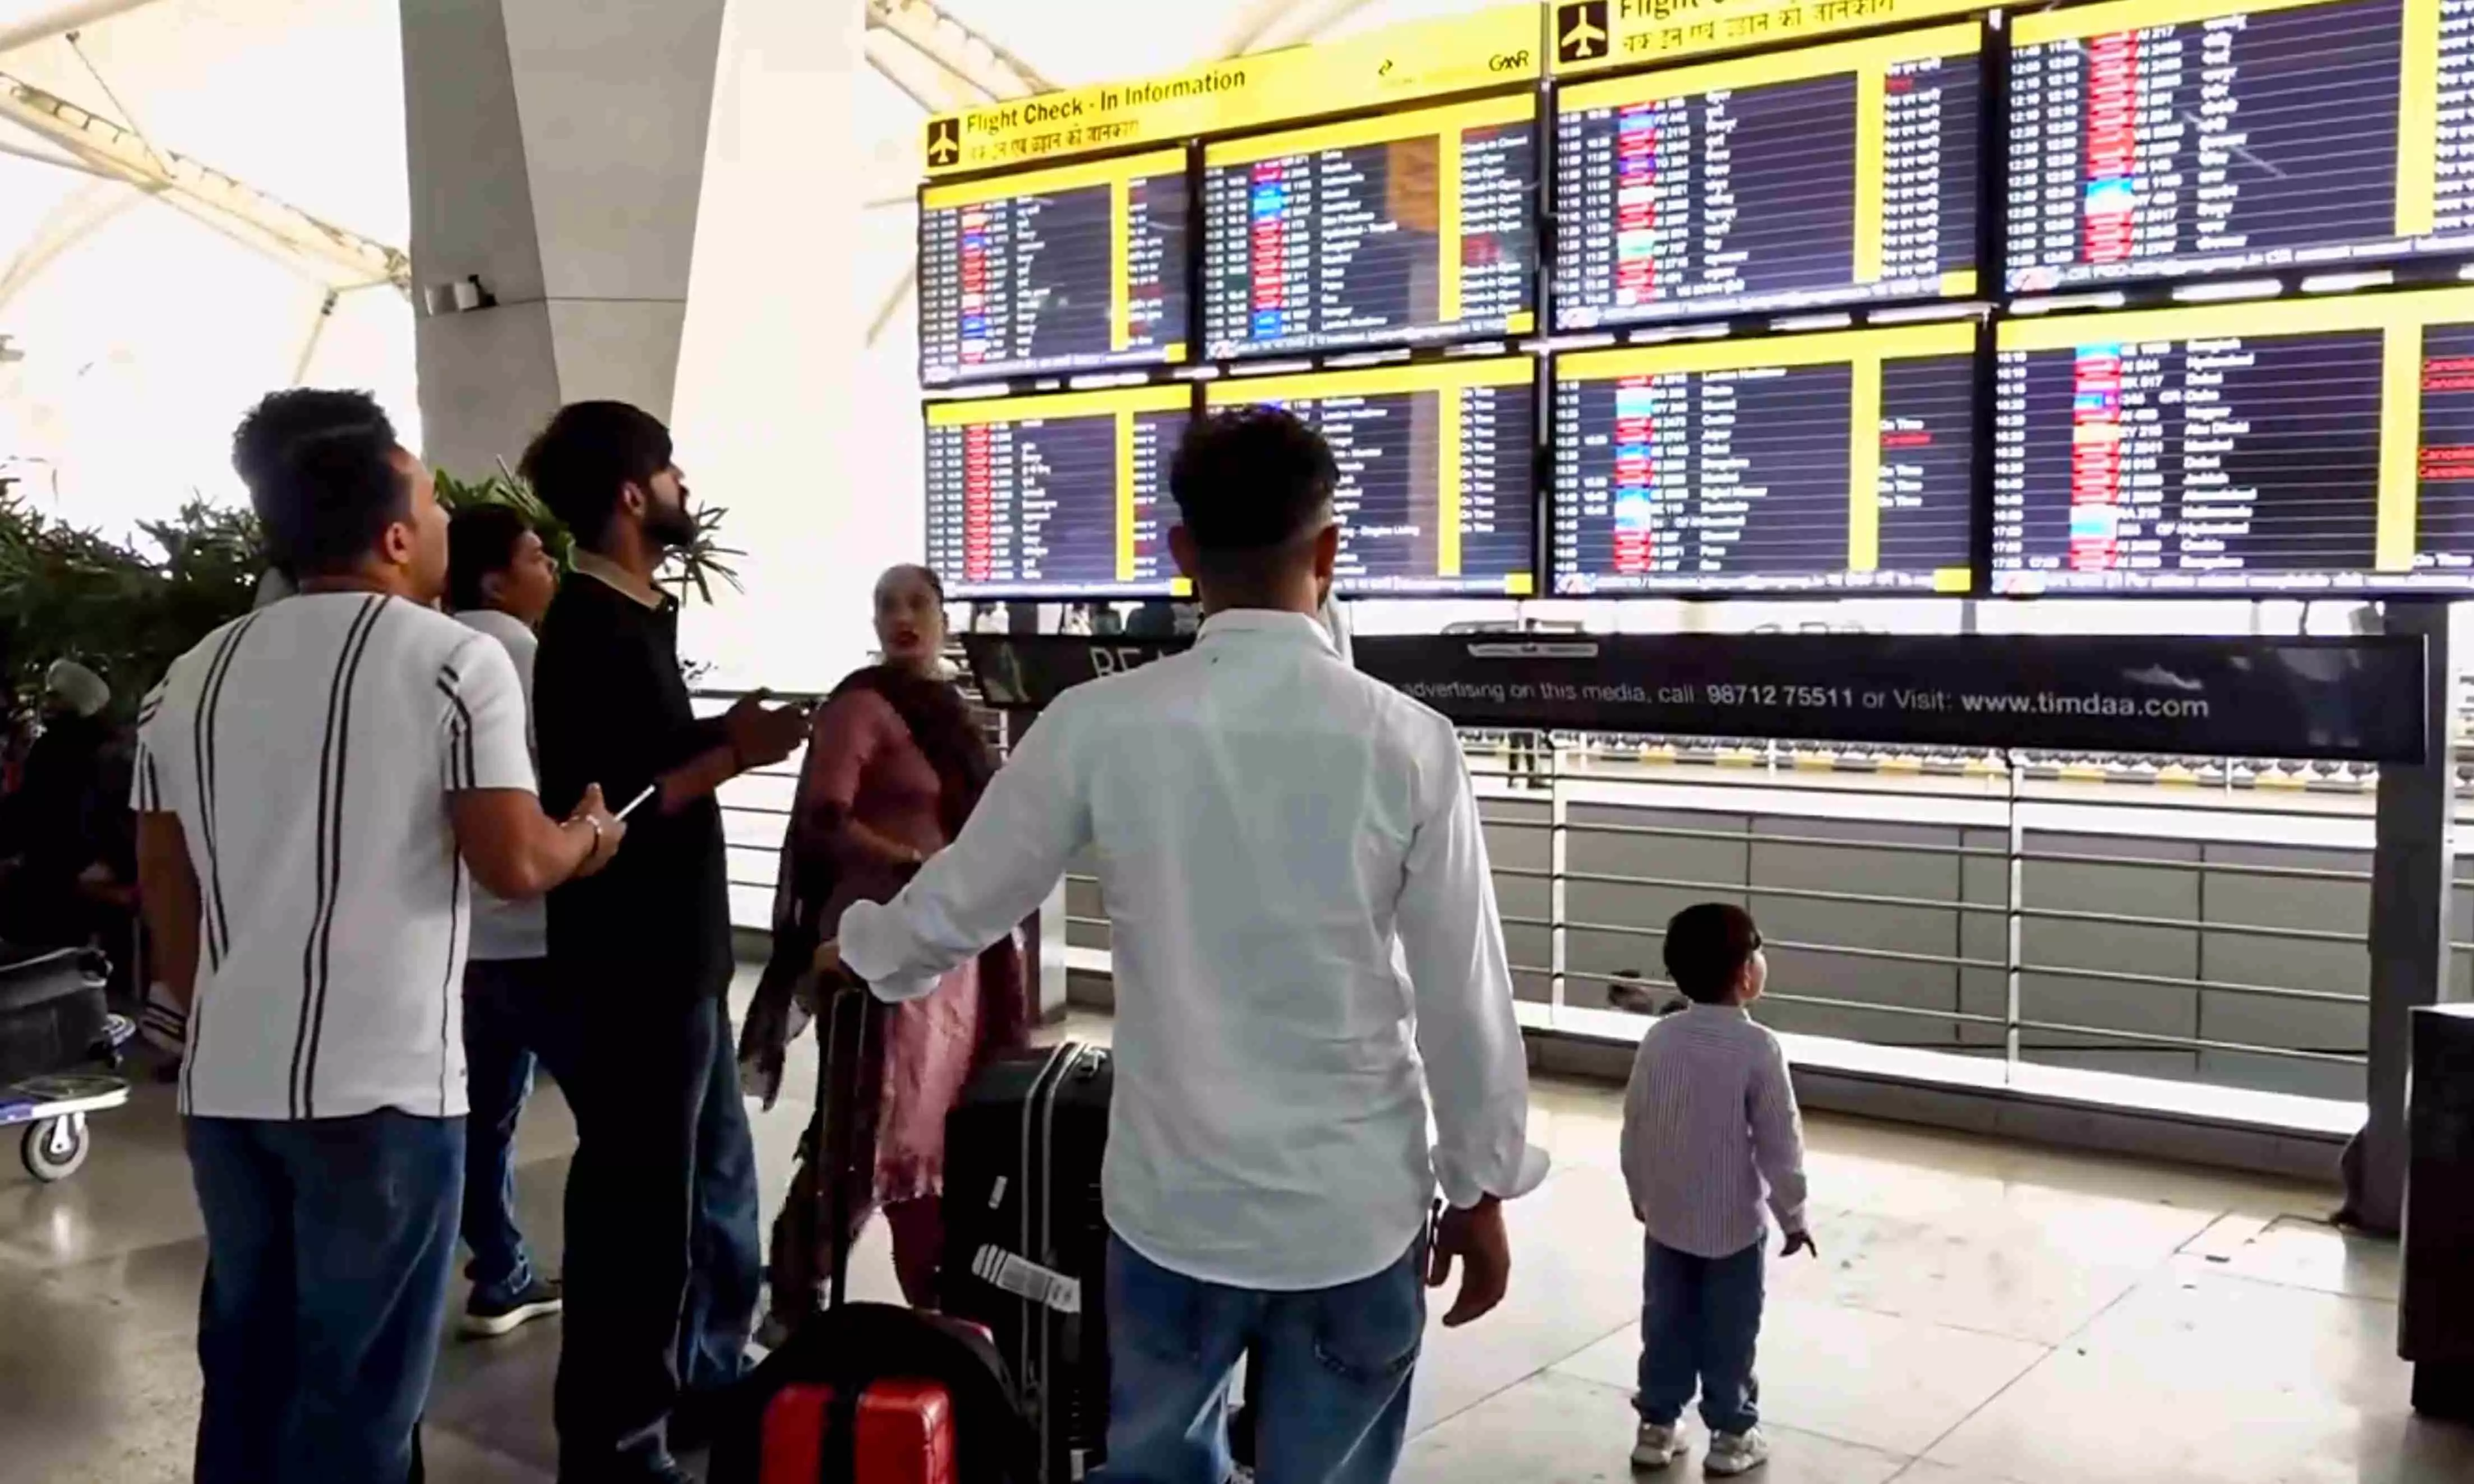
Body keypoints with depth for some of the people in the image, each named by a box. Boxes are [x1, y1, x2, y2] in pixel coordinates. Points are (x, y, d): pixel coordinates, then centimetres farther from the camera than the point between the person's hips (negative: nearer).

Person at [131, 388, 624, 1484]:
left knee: (247, 1375, 18)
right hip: (377, 1085, -6)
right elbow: (513, 866, -13)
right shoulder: (453, 660, -8)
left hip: (224, 1086, 6)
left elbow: (164, 893, 15)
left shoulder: (193, 678, 11)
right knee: (355, 1394, 4)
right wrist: (588, 836, 7)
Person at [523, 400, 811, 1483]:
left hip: (675, 961, 10)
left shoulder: (634, 618, 13)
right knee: (638, 1211, 2)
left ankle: (710, 1385, 37)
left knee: (715, 1186, 21)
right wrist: (730, 756, -19)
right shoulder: (589, 631, -18)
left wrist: (723, 741, 4)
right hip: (629, 974, -10)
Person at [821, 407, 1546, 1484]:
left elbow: (963, 902, 3)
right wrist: (1481, 1190, 7)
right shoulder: (1407, 741, -12)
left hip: (1174, 1201, 1)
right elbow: (1464, 996, -7)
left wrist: (862, 948, 25)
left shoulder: (1101, 725, -11)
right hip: (1356, 1212, 0)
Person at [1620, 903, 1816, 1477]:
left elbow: (1634, 1125, 3)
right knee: (1729, 1331, 9)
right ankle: (1731, 1435, 20)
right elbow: (1779, 1142, -15)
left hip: (1666, 1217, 4)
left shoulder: (1660, 1037, -4)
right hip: (1733, 1224, -4)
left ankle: (1656, 1427, 24)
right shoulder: (1756, 1047, -19)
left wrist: (1640, 1194, 17)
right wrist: (1794, 1214, -2)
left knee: (1666, 1323, 15)